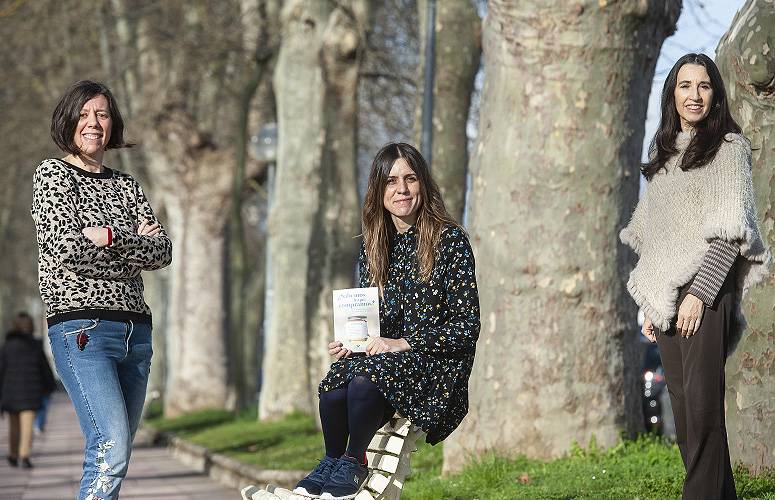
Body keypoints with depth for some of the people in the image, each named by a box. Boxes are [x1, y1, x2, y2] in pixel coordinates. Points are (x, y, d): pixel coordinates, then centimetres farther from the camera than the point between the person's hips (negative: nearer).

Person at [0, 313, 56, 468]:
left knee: (14, 425, 14)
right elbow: (45, 368, 7)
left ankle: (13, 456, 26)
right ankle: (25, 455, -20)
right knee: (27, 425, -4)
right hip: (31, 390, 0)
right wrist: (49, 386, 23)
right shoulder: (35, 346, 0)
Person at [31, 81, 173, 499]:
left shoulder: (125, 185, 20)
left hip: (135, 330, 6)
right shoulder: (53, 174, 4)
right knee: (110, 451, -20)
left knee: (114, 458, 5)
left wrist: (111, 237, -8)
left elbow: (163, 252, 6)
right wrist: (136, 246, -2)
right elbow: (67, 247, -11)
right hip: (81, 328, -6)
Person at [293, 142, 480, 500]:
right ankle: (332, 460, -5)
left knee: (367, 373, -35)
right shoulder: (374, 246, 14)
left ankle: (353, 461, -13)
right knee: (337, 378, -30)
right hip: (381, 353, 4)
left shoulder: (450, 240, -3)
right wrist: (349, 342, -3)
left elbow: (467, 326, -7)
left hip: (436, 366, -4)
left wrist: (404, 344, -17)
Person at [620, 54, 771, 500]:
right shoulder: (664, 153, 20)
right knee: (684, 413, 3)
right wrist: (650, 304, 14)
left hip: (706, 294, -6)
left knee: (702, 405, -14)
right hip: (665, 296, 6)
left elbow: (731, 230, -7)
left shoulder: (729, 147, 1)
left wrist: (699, 292, -15)